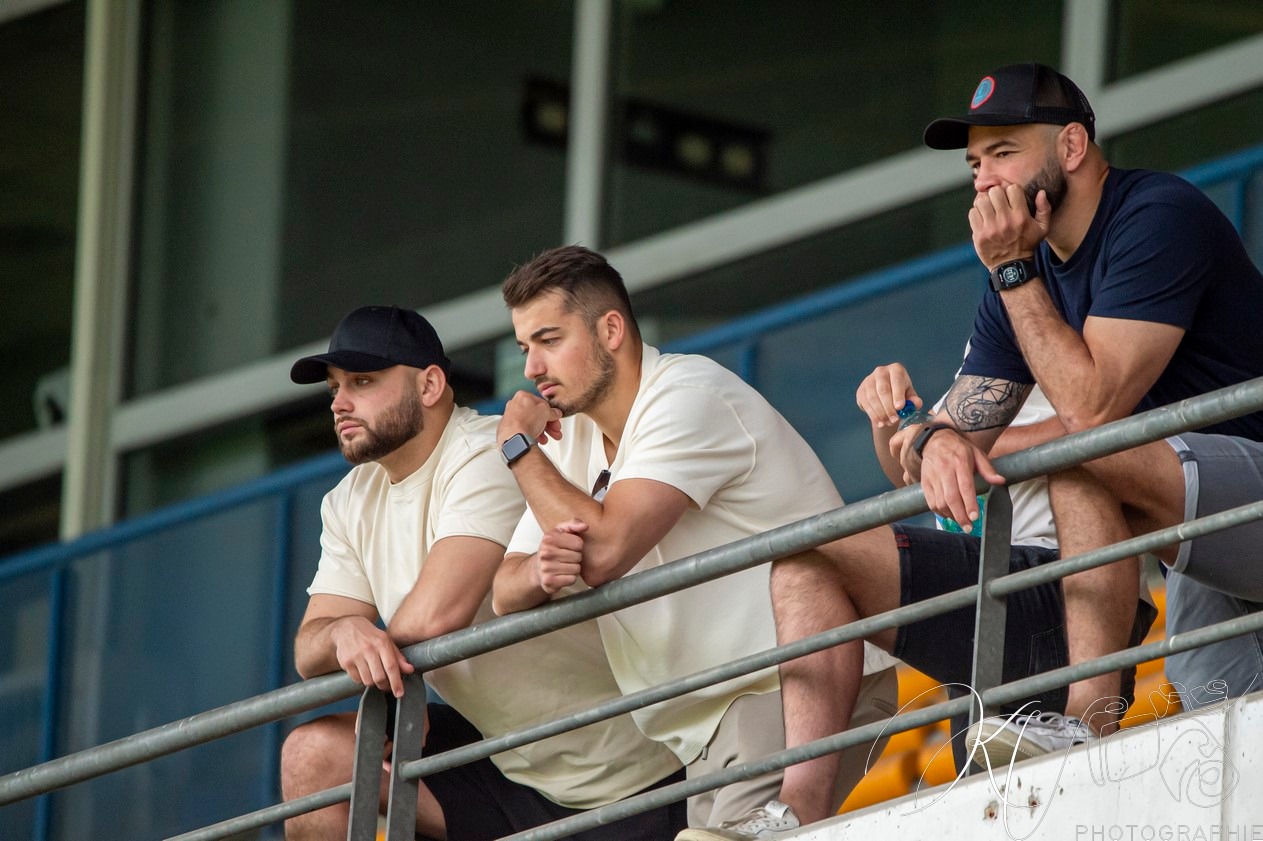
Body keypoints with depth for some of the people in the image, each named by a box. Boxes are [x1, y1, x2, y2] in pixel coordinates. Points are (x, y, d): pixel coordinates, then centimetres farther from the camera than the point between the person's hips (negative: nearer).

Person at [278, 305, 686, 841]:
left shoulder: (488, 459, -17)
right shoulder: (350, 502, 8)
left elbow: (434, 618, -28)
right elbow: (309, 652, -2)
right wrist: (344, 633, -24)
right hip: (505, 768, 8)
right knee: (314, 755, -6)